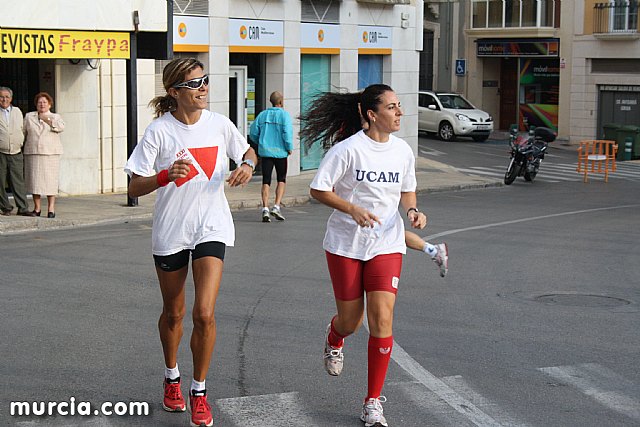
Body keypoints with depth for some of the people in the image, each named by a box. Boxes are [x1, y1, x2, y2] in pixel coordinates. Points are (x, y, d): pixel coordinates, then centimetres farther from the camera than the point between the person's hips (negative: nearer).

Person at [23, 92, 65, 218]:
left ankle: (51, 209, -1)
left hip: (51, 154, -2)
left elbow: (61, 127, -13)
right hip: (33, 153, 2)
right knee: (34, 180, 0)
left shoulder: (55, 117, 7)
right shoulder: (29, 116, 12)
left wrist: (48, 120, -21)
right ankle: (37, 208, 9)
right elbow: (23, 132, 15)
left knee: (50, 180, -4)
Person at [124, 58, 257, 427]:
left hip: (212, 228, 1)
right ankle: (172, 378, 41)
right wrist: (166, 175, -29)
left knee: (204, 313, -13)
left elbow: (247, 151, 17)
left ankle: (199, 392, 5)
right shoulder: (160, 130, -10)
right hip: (170, 231, 0)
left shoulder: (219, 124, -3)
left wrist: (247, 165, -6)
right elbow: (135, 188, -10)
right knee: (173, 313, 15)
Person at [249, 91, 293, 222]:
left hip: (265, 151, 3)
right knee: (281, 180, 11)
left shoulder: (262, 115, 7)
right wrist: (289, 148, -3)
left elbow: (253, 133, 7)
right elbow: (287, 132, -15)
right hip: (280, 152, -3)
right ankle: (276, 207, -2)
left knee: (266, 181, 4)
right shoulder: (284, 115, -5)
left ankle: (265, 209, -7)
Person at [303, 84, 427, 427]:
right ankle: (334, 339, 50)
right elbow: (318, 190, -9)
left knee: (381, 319, -11)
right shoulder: (348, 149, -13)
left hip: (386, 245, 3)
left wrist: (413, 211, -4)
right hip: (345, 244, -3)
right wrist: (353, 209, -23)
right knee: (350, 321, 7)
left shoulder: (403, 151, 2)